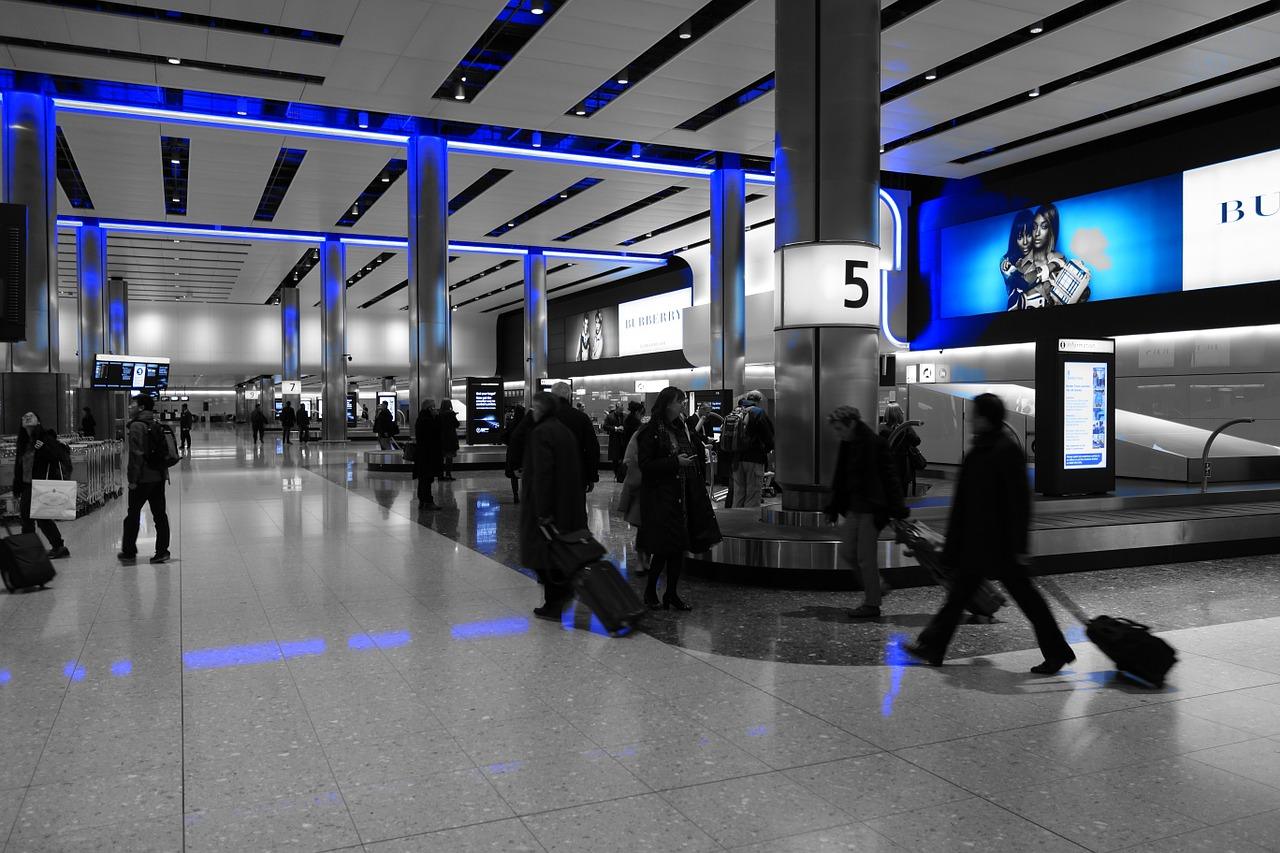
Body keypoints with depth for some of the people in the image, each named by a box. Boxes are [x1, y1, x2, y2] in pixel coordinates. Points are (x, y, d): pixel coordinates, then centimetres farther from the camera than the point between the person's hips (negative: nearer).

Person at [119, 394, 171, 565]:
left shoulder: (137, 425, -12)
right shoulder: (156, 424, 14)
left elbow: (136, 454, -18)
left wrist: (132, 479, -16)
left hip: (143, 478, -7)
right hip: (159, 477, 7)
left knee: (133, 514, 5)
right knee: (159, 514, 7)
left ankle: (129, 552, 12)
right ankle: (162, 552, 7)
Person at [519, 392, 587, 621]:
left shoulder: (541, 433, -15)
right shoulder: (565, 430, 11)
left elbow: (541, 473, -22)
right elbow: (576, 469, 15)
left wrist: (542, 511, -21)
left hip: (546, 506, -8)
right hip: (569, 505, 8)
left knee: (544, 555, 0)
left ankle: (554, 604, 2)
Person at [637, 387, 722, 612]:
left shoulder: (684, 428, 12)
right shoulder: (652, 432, -9)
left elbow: (698, 456, 25)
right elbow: (645, 465, -14)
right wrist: (675, 462, -19)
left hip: (686, 496, 7)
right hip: (661, 497, -7)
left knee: (680, 546, 8)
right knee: (664, 547, -7)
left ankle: (672, 593, 18)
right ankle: (650, 591, 12)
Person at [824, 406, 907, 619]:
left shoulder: (874, 444, -15)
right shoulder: (848, 446, 9)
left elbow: (889, 478, -15)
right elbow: (840, 479, 16)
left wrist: (898, 511, -17)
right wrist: (833, 508, 16)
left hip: (871, 508, -8)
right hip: (854, 507, 8)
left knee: (865, 556, -3)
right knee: (847, 553, 9)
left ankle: (872, 605, 9)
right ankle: (877, 587, 26)